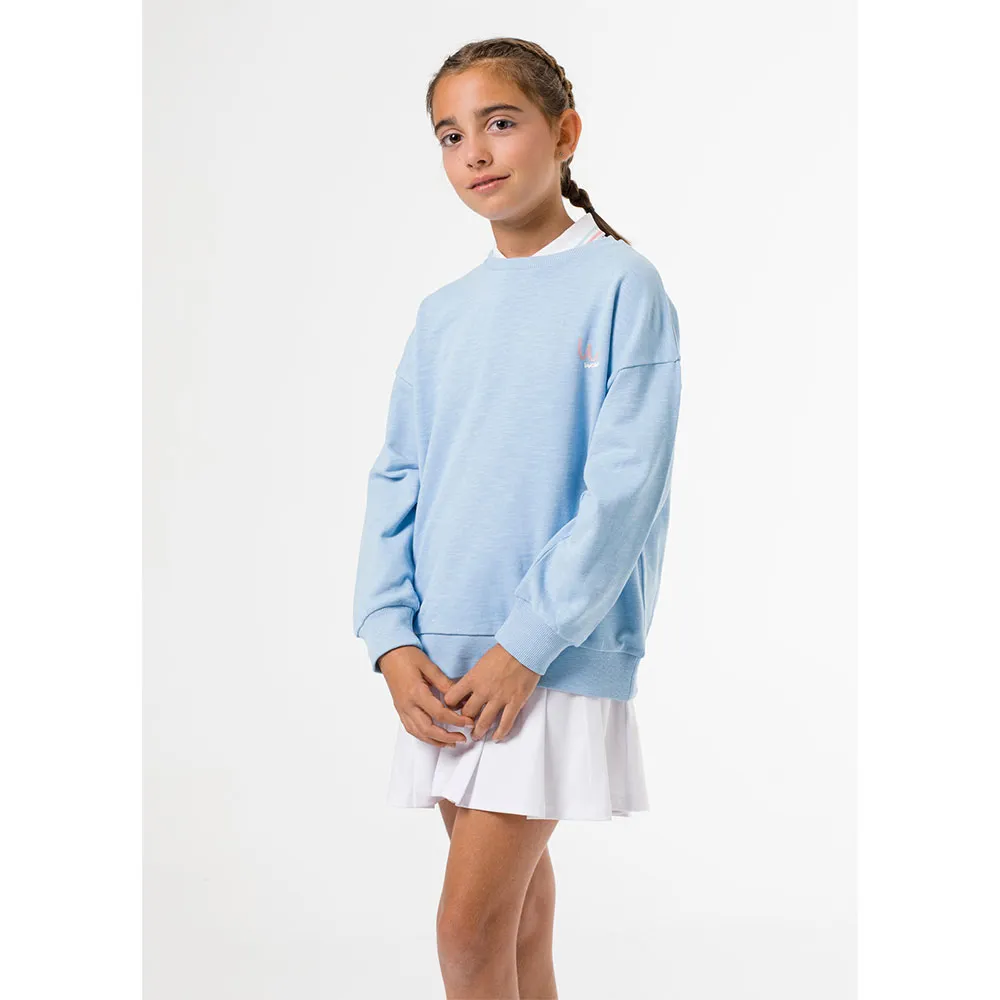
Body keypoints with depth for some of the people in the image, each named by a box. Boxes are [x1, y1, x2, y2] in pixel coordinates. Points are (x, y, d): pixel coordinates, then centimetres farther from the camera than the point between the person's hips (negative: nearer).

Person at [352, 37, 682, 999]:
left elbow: (624, 487, -12)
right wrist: (392, 639, -4)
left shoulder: (621, 285, -6)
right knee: (516, 901, 14)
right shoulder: (441, 314, 11)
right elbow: (397, 479, 10)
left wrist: (525, 645, -16)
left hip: (557, 658, -5)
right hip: (443, 663, 6)